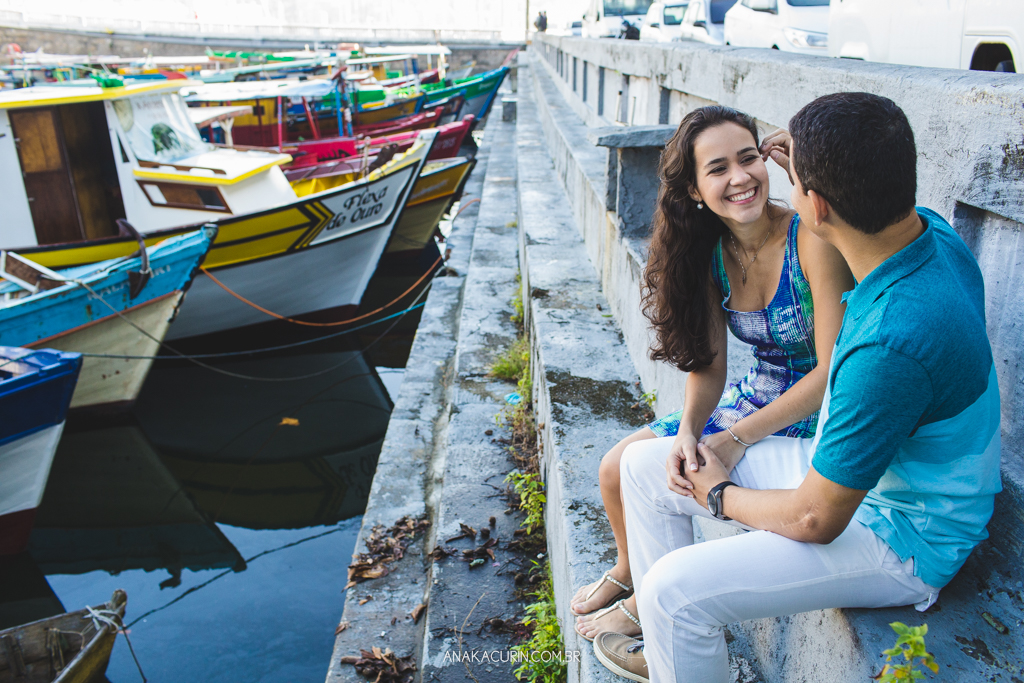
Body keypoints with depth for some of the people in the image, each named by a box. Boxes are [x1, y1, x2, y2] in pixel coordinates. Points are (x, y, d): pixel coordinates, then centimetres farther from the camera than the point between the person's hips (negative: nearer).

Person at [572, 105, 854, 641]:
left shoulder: (812, 239, -24)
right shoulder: (711, 253, -4)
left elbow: (834, 371, -24)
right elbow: (708, 364, -3)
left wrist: (734, 439, -24)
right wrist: (688, 429, -23)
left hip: (814, 420, -6)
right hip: (752, 397, 6)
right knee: (617, 467, 2)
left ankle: (648, 606, 18)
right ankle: (628, 570, 34)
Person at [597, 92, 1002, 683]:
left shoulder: (892, 344, -38)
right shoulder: (931, 230, -10)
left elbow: (814, 520, -27)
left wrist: (720, 495, -8)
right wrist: (815, 168, 10)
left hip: (903, 540, -9)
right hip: (850, 468, 9)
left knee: (675, 590, -25)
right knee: (645, 465, 6)